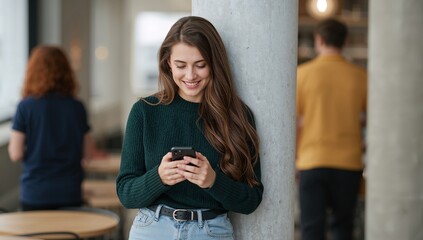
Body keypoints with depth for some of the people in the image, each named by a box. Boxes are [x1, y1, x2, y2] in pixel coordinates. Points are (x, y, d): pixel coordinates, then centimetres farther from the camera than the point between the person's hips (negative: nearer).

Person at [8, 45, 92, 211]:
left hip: (35, 193, -1)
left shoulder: (25, 107, -8)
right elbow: (84, 152, 3)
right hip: (70, 192, 2)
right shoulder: (77, 108, -2)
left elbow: (16, 155, -8)